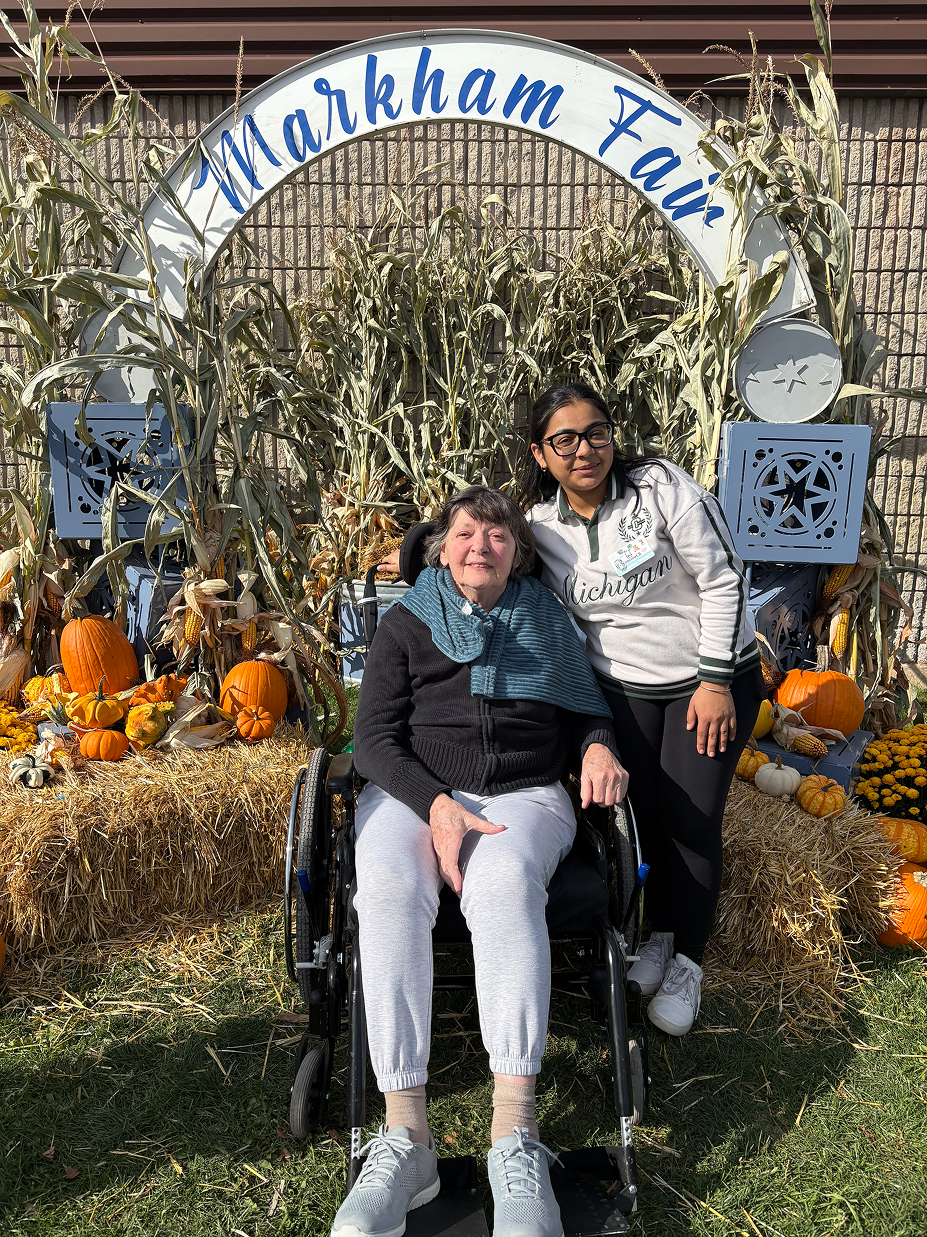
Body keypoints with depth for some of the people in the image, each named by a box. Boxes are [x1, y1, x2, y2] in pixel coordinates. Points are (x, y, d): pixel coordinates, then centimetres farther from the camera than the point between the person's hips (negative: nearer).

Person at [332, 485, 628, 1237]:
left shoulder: (547, 624, 17)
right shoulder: (407, 623, 12)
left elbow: (587, 710, 25)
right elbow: (374, 739, 3)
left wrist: (598, 748, -1)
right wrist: (436, 805, -15)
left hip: (525, 795, 0)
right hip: (413, 793, 0)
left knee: (506, 880, -36)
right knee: (388, 888, -34)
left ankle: (515, 1135, -38)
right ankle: (406, 1137, -32)